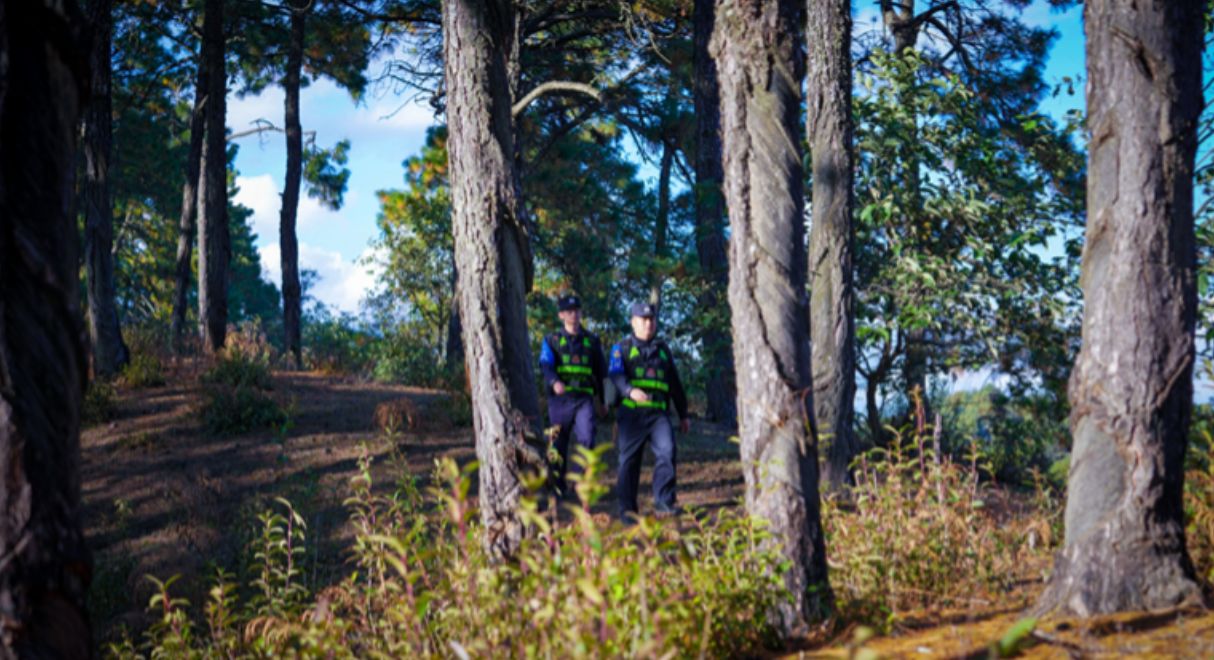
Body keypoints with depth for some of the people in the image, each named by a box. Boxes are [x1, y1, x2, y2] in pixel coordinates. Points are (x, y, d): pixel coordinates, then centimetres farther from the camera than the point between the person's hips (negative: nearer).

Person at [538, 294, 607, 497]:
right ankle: (557, 486, 20)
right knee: (558, 444, 6)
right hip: (560, 398, 0)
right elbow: (545, 365, -9)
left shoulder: (592, 341, 12)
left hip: (584, 399, 0)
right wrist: (554, 382, -30)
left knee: (587, 439, -18)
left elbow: (601, 371, 21)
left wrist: (602, 399, 24)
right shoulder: (552, 340, 6)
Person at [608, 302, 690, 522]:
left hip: (659, 413, 2)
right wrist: (630, 390, -31)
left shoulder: (663, 350, 19)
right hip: (632, 411, -2)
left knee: (666, 451, -17)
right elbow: (615, 375, -11)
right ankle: (627, 508, 10)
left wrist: (683, 414, 24)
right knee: (629, 459, 2)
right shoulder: (622, 349, 7)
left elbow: (675, 384, 25)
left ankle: (664, 501, -14)